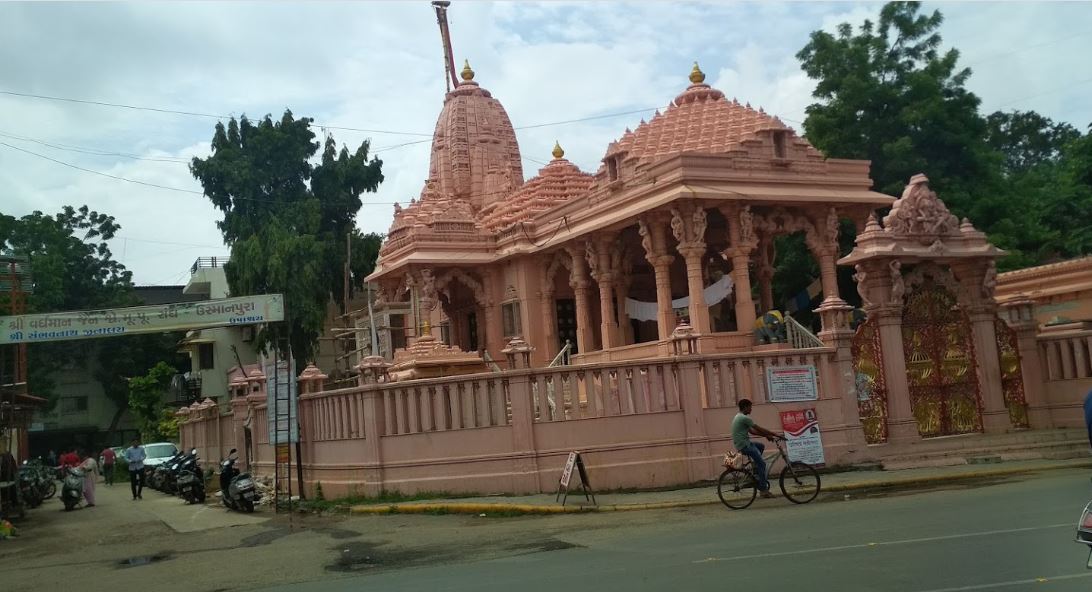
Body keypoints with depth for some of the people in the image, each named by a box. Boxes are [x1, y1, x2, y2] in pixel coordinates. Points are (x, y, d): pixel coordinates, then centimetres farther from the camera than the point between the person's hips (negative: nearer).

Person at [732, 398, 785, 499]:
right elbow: (760, 429, -14)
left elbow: (752, 431, 19)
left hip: (742, 444, 10)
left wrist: (767, 435, 14)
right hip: (744, 445, -10)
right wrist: (777, 435, -8)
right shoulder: (744, 418, -15)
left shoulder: (738, 417, 16)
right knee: (762, 464, -9)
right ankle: (763, 489, -7)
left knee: (761, 446, 28)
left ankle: (755, 470, 21)